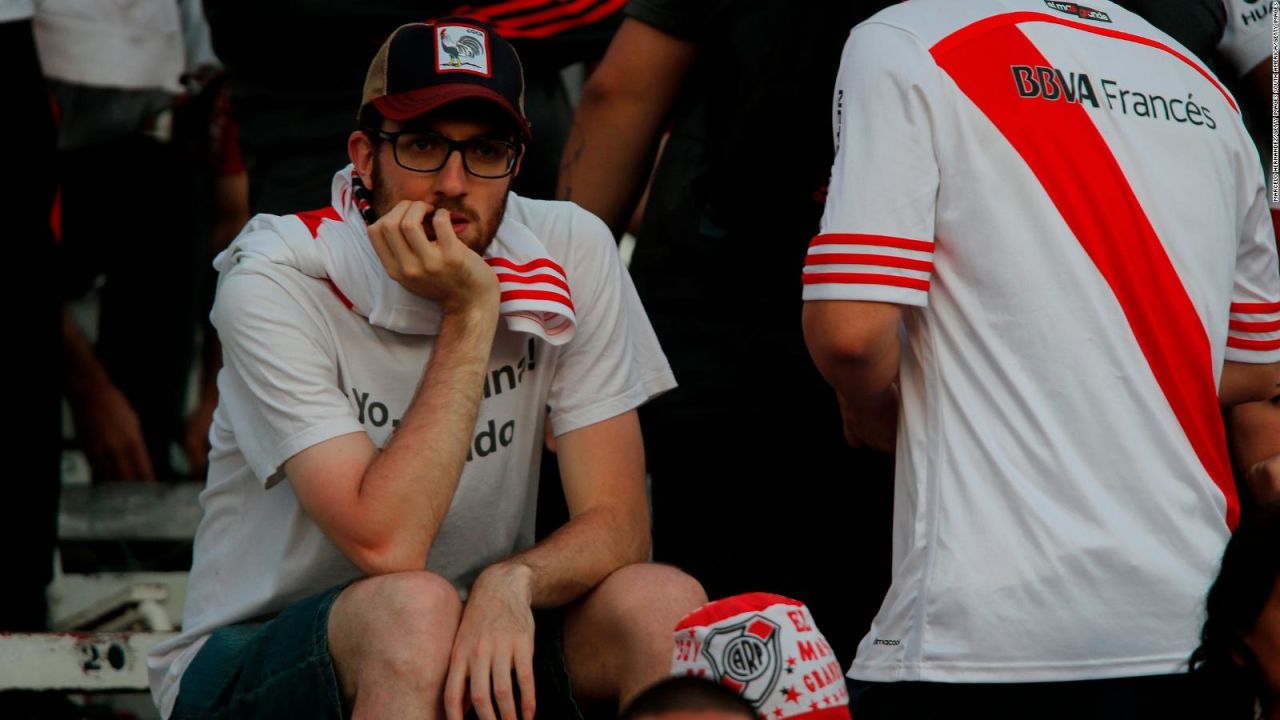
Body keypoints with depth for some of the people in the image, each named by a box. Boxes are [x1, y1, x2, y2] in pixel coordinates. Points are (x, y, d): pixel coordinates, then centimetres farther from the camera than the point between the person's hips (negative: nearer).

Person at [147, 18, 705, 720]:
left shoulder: (573, 252, -6)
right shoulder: (273, 283, -17)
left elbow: (617, 524, -8)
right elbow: (385, 544, -27)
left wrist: (510, 581, -31)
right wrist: (470, 313, -24)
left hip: (481, 639, 4)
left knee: (665, 602, -23)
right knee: (414, 606, -35)